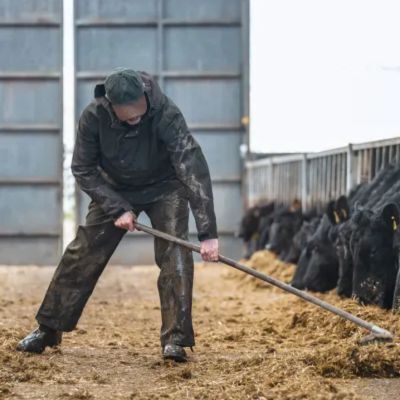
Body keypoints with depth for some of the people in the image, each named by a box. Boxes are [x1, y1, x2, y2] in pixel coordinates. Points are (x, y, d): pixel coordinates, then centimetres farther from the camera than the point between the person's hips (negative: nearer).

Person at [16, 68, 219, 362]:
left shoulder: (166, 114, -36)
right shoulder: (94, 116, -28)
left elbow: (194, 169, -41)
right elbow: (83, 169, -13)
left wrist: (208, 233, -47)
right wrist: (117, 208, -23)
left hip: (163, 187, -2)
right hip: (114, 189, 2)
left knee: (175, 255, -20)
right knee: (81, 255, 2)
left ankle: (176, 340, -12)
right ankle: (48, 329, 16)